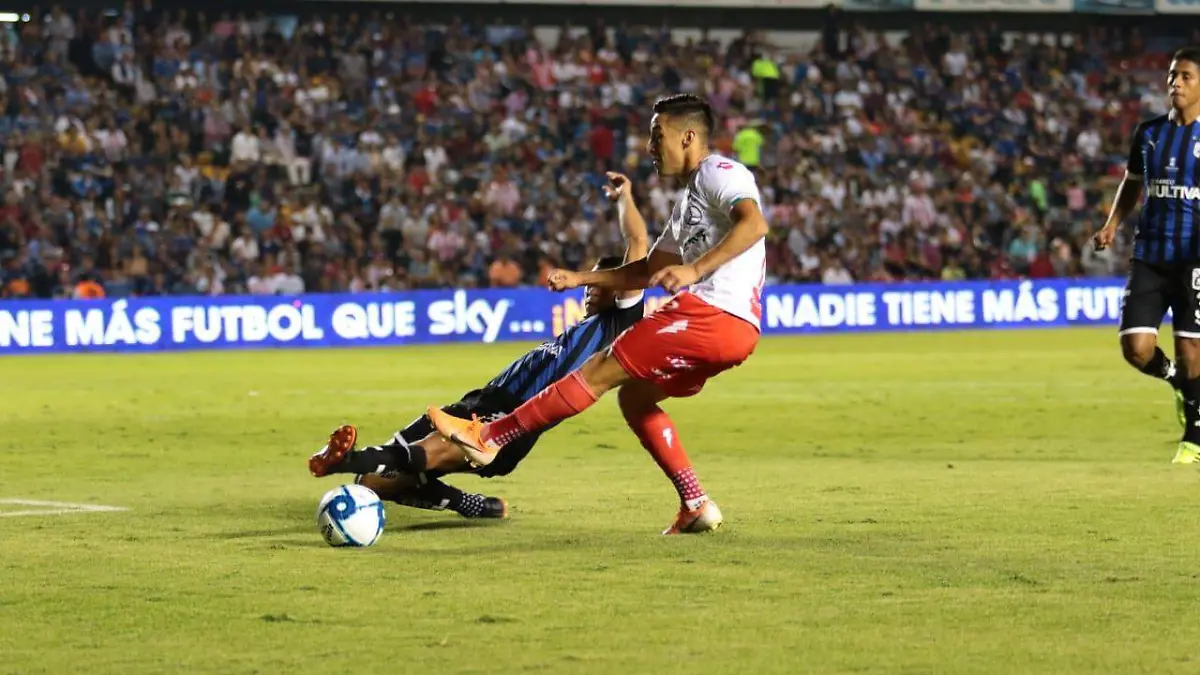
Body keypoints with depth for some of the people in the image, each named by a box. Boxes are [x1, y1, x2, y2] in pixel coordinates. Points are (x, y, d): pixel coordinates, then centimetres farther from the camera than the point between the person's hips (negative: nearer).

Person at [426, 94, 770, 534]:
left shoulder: (719, 173, -3)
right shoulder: (689, 201, 28)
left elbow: (754, 223, -23)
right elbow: (650, 270, 32)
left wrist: (695, 270, -31)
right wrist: (581, 279, 24)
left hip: (714, 312, -10)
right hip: (727, 327, 10)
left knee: (601, 371, -9)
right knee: (634, 396, 16)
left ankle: (490, 437, -7)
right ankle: (696, 506, 10)